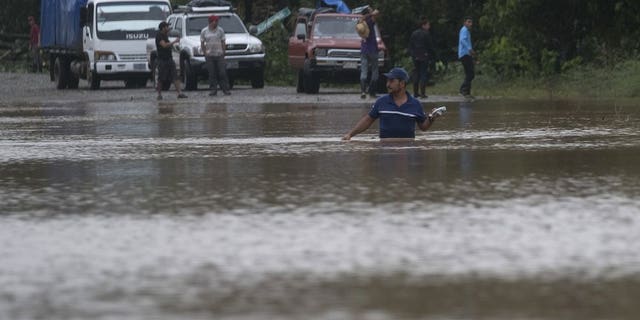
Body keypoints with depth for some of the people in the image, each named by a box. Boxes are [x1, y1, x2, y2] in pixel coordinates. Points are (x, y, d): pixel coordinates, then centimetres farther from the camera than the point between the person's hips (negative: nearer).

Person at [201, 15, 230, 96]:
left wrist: (223, 53, -1)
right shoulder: (204, 31, 4)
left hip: (219, 55, 0)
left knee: (222, 73, -4)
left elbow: (223, 43, 7)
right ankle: (213, 90, 4)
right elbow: (202, 44, 6)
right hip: (209, 55, 0)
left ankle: (225, 89, 1)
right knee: (211, 74, -1)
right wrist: (205, 53, -2)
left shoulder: (220, 30, 5)